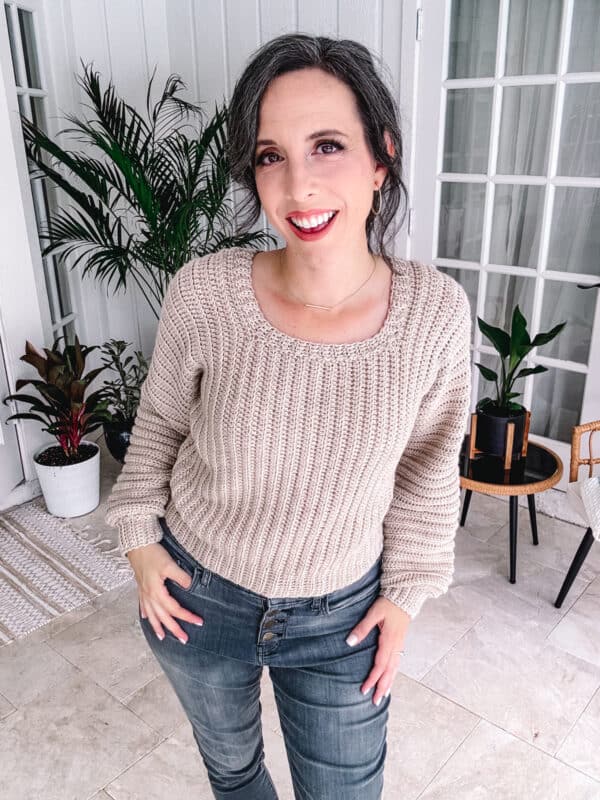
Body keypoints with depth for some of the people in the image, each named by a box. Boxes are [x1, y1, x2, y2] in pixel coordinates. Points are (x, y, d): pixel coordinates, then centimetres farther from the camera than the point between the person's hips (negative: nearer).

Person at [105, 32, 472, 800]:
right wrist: (140, 538, -1)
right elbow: (160, 419, -3)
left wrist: (406, 592, 0)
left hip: (342, 615, 0)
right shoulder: (203, 292, -22)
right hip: (195, 596, 1)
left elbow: (427, 466, -4)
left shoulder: (436, 311, -20)